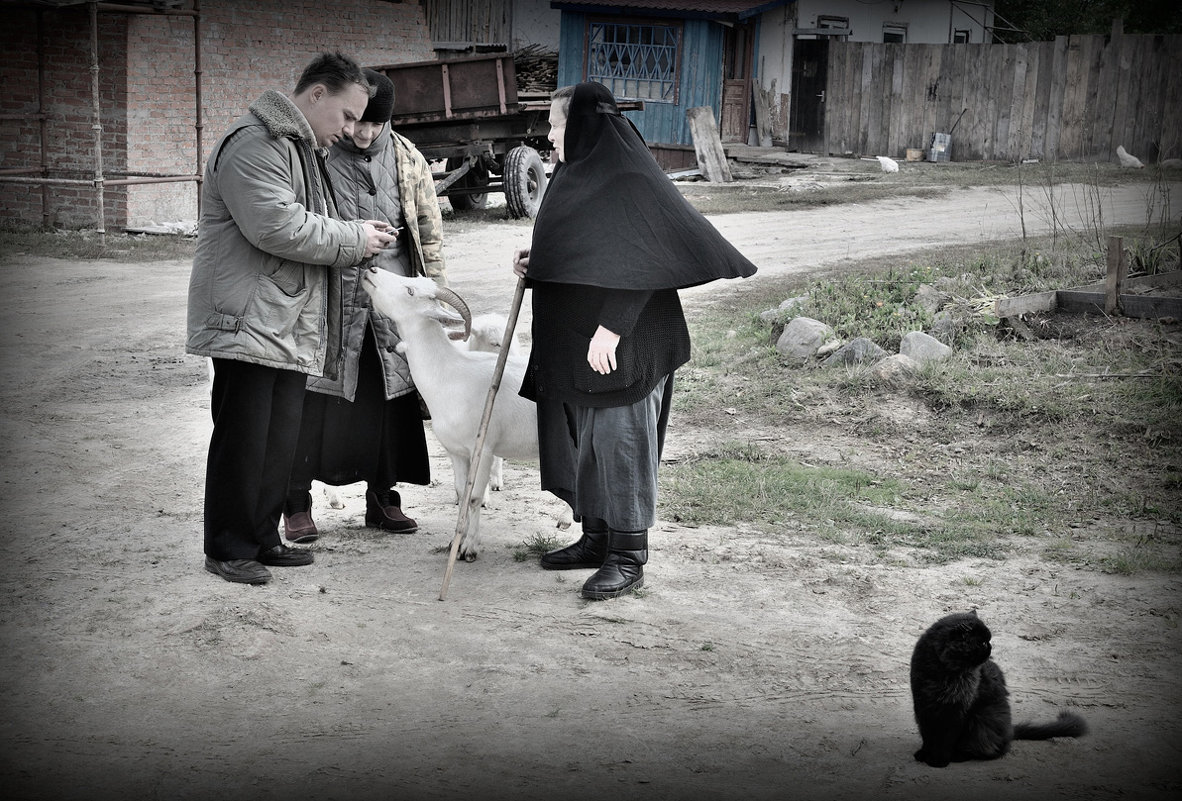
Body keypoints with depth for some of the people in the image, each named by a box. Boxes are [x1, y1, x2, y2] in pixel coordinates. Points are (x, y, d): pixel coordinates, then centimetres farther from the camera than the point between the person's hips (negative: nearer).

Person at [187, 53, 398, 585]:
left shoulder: (303, 148, 22)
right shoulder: (255, 144, -13)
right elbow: (276, 226, -23)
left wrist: (355, 240, 13)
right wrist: (353, 239, -13)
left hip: (290, 324, 10)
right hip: (249, 322, -10)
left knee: (280, 440, 12)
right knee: (242, 438, -4)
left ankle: (262, 539, 22)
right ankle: (228, 550, 5)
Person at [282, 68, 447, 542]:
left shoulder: (407, 160, 5)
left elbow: (429, 231, 11)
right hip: (330, 302, -3)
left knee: (390, 405, 9)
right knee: (316, 405, -1)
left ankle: (382, 500, 23)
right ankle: (297, 505, 11)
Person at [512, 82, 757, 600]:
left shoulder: (628, 181, -16)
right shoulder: (576, 176, 14)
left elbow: (640, 263, -22)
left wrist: (611, 327, -27)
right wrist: (535, 262, 8)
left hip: (622, 344, -10)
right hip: (573, 342, 10)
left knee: (618, 439, -4)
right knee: (583, 440, 14)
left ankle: (629, 557, 4)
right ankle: (597, 538, 26)